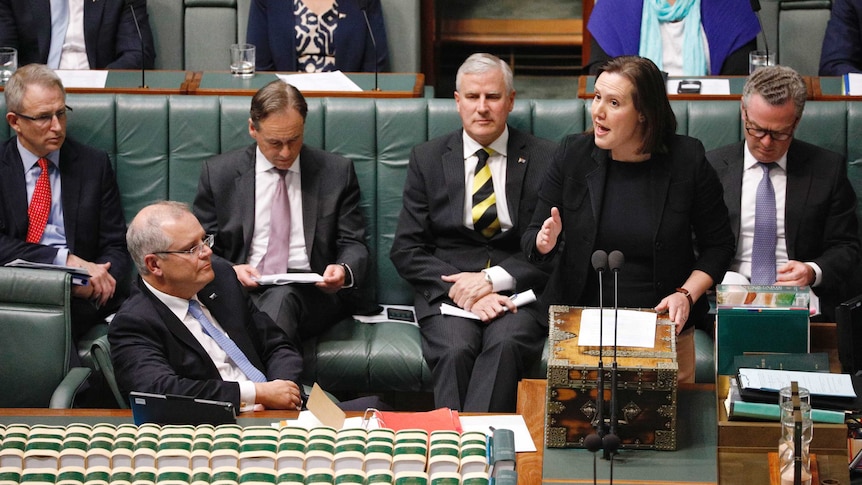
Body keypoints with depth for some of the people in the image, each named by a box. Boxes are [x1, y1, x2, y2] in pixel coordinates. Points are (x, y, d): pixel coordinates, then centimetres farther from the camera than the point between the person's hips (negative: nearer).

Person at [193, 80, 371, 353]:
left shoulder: (337, 172, 9)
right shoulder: (218, 173, 9)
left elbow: (354, 245, 10)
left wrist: (344, 270, -14)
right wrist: (229, 271, -12)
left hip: (313, 291, 0)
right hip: (242, 290, 0)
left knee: (283, 297, -36)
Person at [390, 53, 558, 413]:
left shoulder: (545, 159, 8)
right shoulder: (427, 159, 12)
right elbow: (406, 251, 6)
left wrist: (493, 279, -12)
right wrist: (465, 290, -11)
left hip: (519, 291, -1)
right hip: (447, 289, 1)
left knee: (505, 344, -34)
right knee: (455, 350, -32)